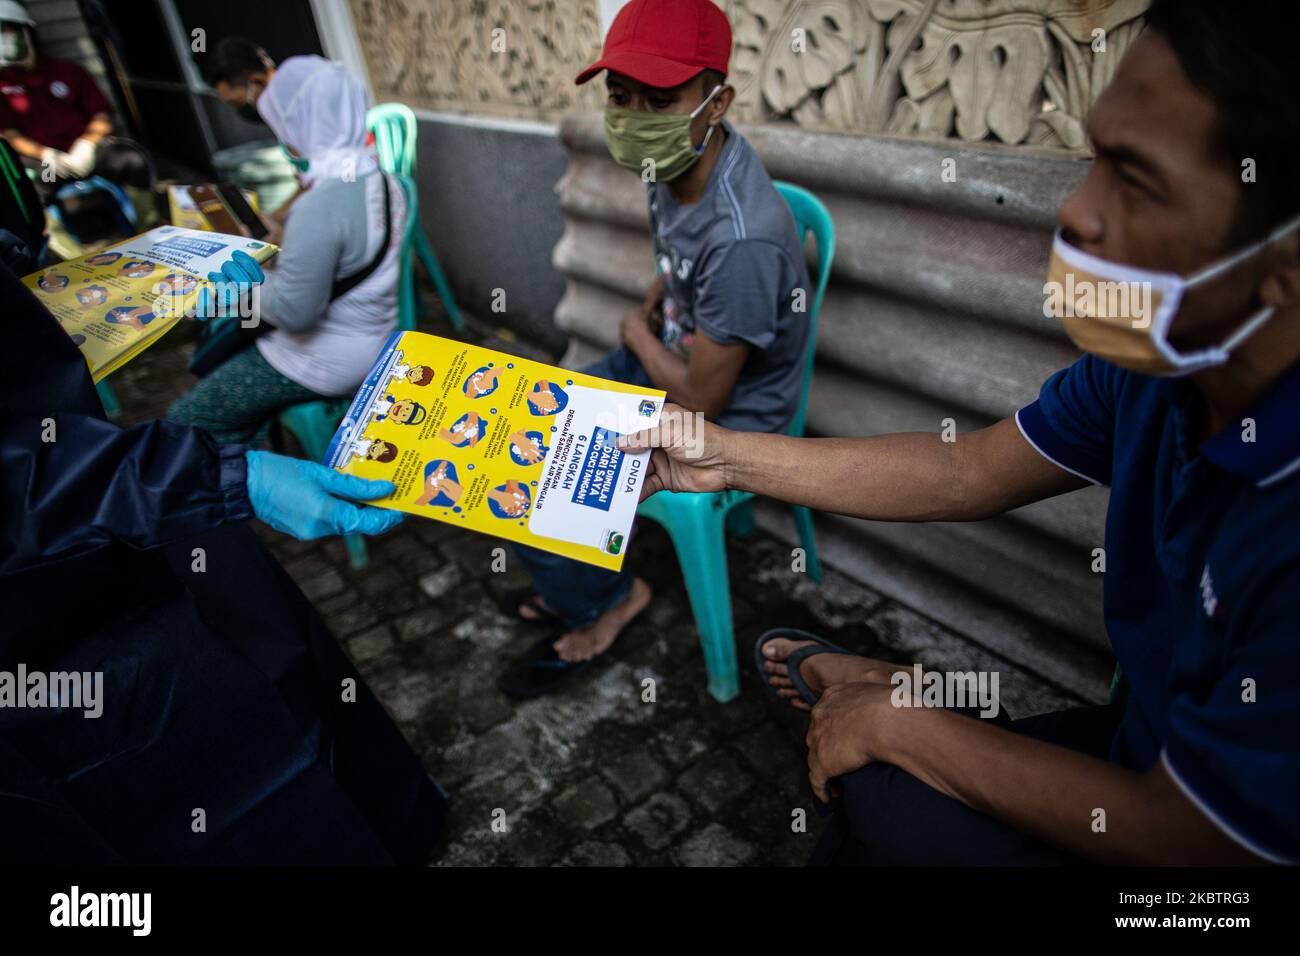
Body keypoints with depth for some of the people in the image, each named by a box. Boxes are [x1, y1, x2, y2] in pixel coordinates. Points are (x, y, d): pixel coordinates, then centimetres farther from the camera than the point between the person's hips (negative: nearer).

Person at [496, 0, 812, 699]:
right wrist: (648, 310, 3)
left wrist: (637, 334, -9)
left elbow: (699, 399, -25)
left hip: (721, 422, -9)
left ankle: (607, 600, 16)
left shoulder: (741, 239, -35)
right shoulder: (679, 162, -7)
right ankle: (575, 579, 29)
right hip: (669, 358, 9)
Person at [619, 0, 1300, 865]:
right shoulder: (1154, 358, -14)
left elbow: (1172, 835, -26)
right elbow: (966, 472, -4)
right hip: (1154, 750, 5)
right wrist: (727, 458, -5)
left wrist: (895, 723, -16)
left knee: (870, 790, -6)